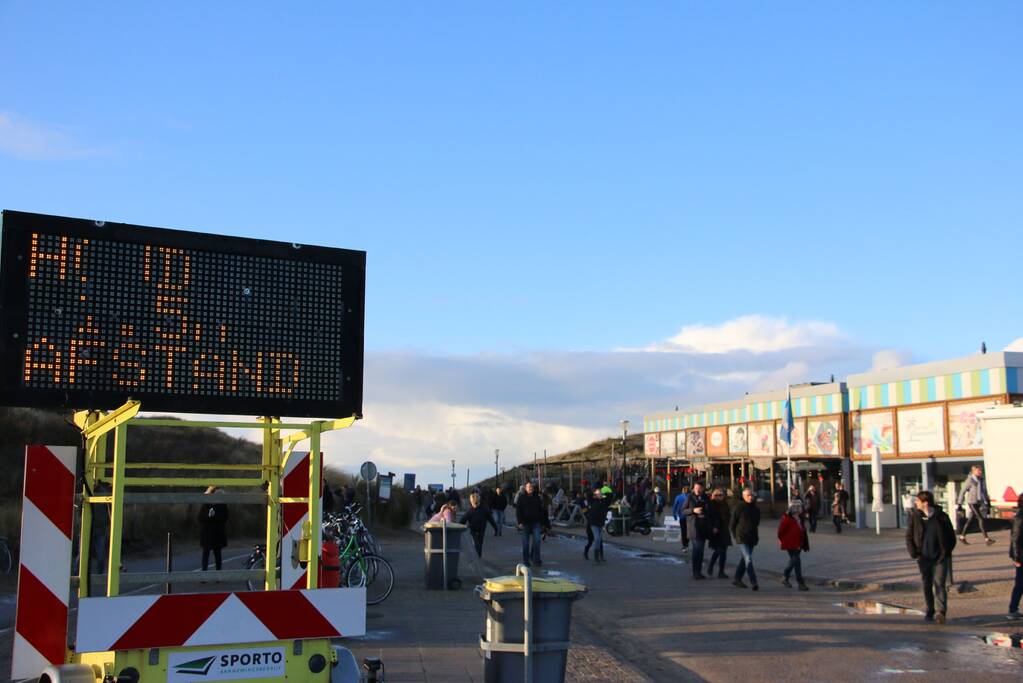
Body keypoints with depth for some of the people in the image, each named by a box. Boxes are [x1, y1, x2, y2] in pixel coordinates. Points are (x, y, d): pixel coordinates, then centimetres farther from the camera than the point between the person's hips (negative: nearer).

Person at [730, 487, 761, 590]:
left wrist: (756, 536, 16)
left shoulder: (756, 508, 10)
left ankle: (737, 579, 27)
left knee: (745, 559, 14)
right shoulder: (739, 508, -7)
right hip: (742, 539, -6)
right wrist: (736, 536, -1)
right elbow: (731, 524, -1)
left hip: (752, 539, 6)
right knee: (748, 559, -16)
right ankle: (753, 583, -19)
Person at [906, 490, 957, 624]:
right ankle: (930, 612, 20)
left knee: (939, 584, -11)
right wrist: (914, 554, -3)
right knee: (926, 585, 9)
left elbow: (952, 538, 2)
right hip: (924, 558, 3)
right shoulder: (915, 516, 0)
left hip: (940, 558, -3)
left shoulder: (941, 517, -6)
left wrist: (945, 553, -6)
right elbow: (909, 536, 6)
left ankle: (941, 612, -15)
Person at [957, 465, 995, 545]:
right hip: (972, 503, -7)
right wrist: (959, 503, -7)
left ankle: (962, 536, 24)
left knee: (970, 520, 13)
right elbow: (962, 492, -8)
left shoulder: (981, 480, 8)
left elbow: (984, 491, 20)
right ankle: (986, 539, -16)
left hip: (979, 502, 7)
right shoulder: (970, 480, -11)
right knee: (981, 519, -14)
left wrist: (988, 501, 16)